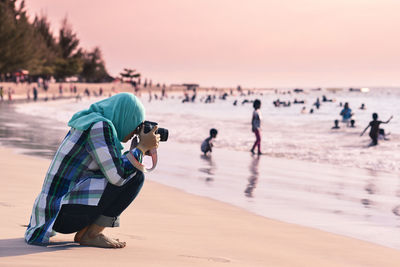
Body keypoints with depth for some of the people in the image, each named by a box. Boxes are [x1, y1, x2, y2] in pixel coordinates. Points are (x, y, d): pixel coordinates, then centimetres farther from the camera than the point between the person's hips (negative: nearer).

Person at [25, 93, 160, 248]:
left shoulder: (87, 122, 16)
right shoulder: (100, 126, -13)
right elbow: (117, 176, -21)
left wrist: (139, 150, 17)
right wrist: (142, 147, -9)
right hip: (65, 213, -10)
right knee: (134, 176, -11)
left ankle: (82, 233, 11)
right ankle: (91, 235, -6)